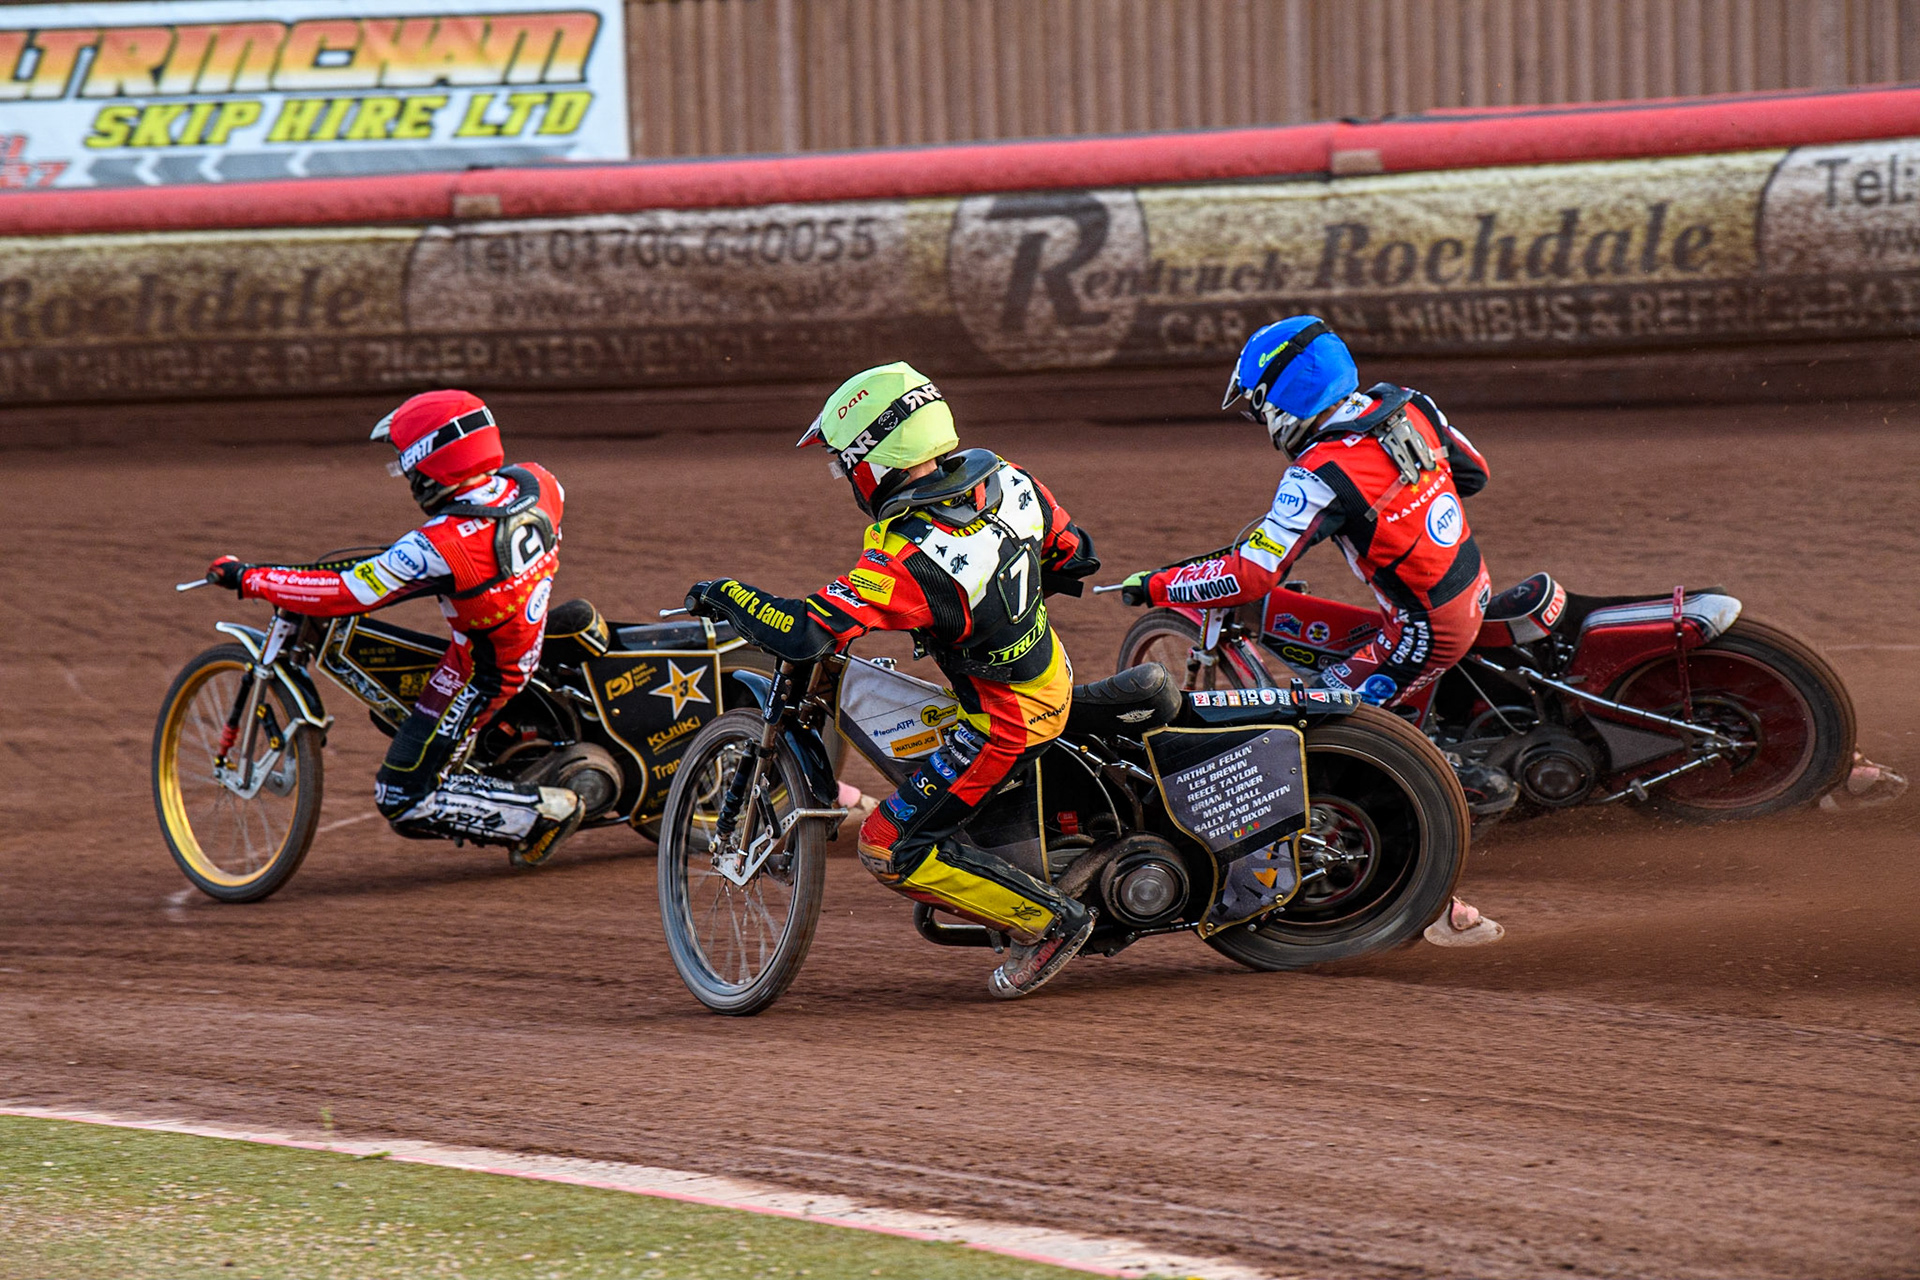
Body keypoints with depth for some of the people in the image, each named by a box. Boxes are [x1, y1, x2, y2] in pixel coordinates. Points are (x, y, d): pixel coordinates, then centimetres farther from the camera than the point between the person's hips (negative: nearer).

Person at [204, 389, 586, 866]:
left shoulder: (442, 546, -32)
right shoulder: (535, 483, -12)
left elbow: (343, 595, -28)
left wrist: (247, 579, -17)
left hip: (477, 678, -8)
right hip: (532, 646, 8)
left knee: (403, 802, -1)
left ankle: (542, 812, -5)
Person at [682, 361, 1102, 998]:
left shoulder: (908, 555, -31)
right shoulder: (1010, 481, -8)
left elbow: (805, 634, -35)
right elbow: (1074, 554, 8)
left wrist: (725, 595, -18)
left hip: (1003, 720, -9)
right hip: (1055, 676, 9)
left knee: (890, 849, -2)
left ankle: (1049, 921, 1)